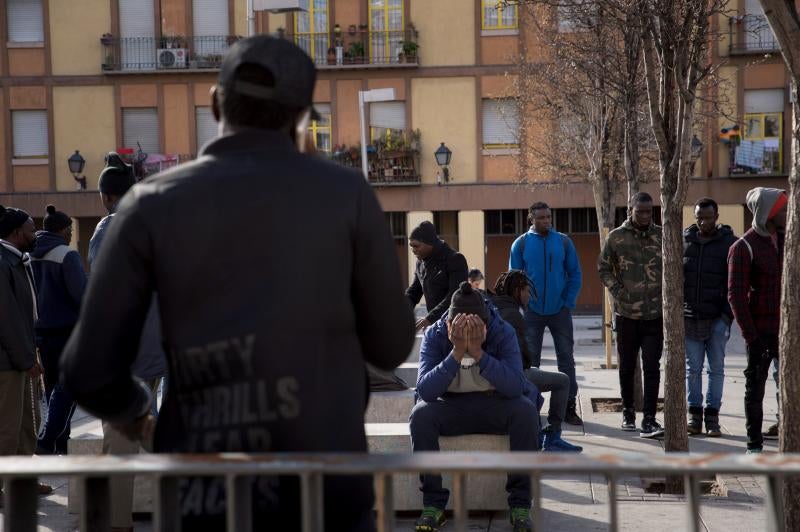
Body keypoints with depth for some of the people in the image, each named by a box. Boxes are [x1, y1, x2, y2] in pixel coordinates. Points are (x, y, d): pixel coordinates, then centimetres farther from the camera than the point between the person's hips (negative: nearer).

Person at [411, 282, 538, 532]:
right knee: (420, 414, -30)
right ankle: (433, 504, -18)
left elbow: (516, 387, -30)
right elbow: (425, 391, -27)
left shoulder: (503, 332, -16)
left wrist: (478, 352, -38)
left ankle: (520, 504, -20)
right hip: (450, 408, 0)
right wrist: (457, 353, -37)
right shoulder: (434, 335, -15)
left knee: (525, 410, -31)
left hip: (494, 406, 0)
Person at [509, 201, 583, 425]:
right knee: (530, 360, 5)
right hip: (532, 312, -1)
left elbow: (575, 274, 3)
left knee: (566, 358, 4)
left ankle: (569, 406, 11)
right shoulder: (521, 244, -2)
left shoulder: (563, 241, 0)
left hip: (560, 311, 1)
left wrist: (569, 303, -5)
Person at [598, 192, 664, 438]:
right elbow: (604, 269, 5)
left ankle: (649, 420, -8)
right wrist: (619, 292, -7)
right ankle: (628, 412, 29)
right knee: (627, 367, 11)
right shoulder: (616, 237, 0)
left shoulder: (662, 236, 4)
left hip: (655, 314, 0)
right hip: (626, 314, 0)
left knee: (652, 367, -8)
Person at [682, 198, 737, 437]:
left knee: (716, 369, 3)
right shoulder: (684, 241, 5)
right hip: (689, 317, 2)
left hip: (717, 319, -2)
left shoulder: (729, 243, -1)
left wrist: (728, 315, -10)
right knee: (693, 368, 6)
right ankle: (694, 415, 12)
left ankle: (712, 417, 9)